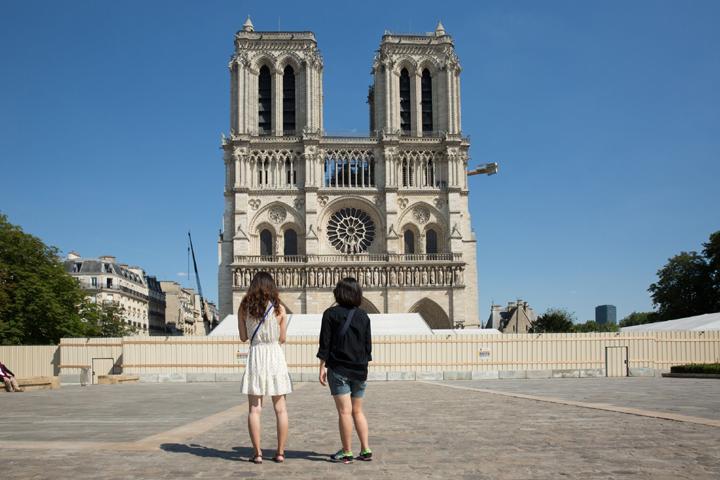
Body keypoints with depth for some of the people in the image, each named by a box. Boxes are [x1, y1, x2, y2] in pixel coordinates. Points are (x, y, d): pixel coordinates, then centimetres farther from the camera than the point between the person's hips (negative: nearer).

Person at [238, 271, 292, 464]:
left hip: (255, 355, 1)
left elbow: (243, 336, 5)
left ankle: (257, 453, 3)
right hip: (275, 355, 0)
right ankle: (280, 452, 8)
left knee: (255, 408, 5)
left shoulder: (244, 308, 0)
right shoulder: (278, 309, -3)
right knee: (280, 408, 7)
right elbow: (282, 338, 3)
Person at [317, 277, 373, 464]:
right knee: (358, 411, 14)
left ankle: (347, 452, 2)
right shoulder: (363, 316, 6)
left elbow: (325, 343, -7)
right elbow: (368, 345, 9)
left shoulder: (331, 314, -6)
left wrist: (323, 367, -2)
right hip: (359, 370, 5)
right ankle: (365, 450, 13)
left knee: (344, 411, -1)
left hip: (339, 369, -4)